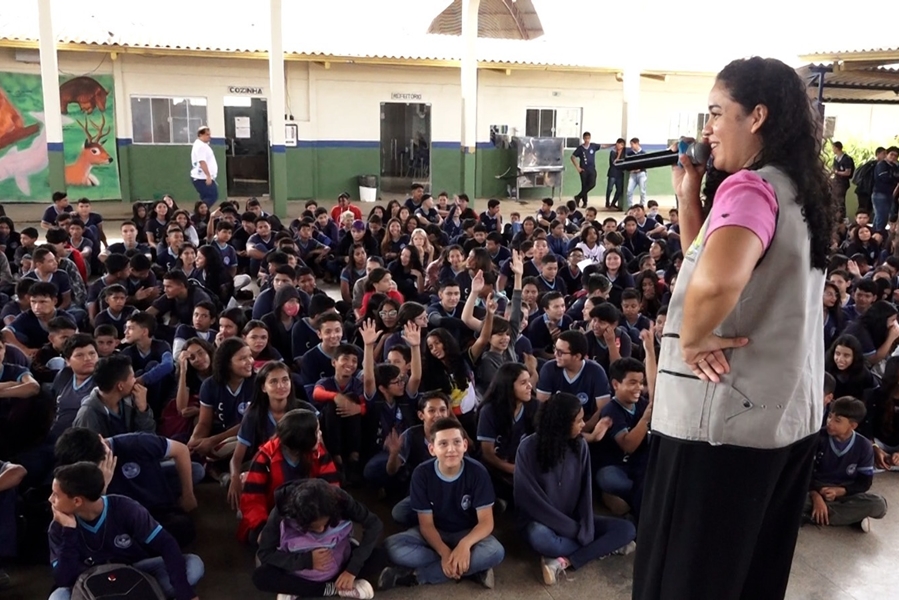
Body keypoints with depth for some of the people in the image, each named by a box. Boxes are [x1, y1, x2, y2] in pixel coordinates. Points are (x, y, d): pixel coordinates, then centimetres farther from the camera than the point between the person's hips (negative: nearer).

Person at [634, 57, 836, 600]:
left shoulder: (749, 188, -18)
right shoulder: (798, 191, 9)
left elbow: (716, 281, -39)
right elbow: (704, 261, 17)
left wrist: (692, 339, -21)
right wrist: (689, 194, 7)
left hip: (726, 419, -9)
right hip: (786, 416, 9)